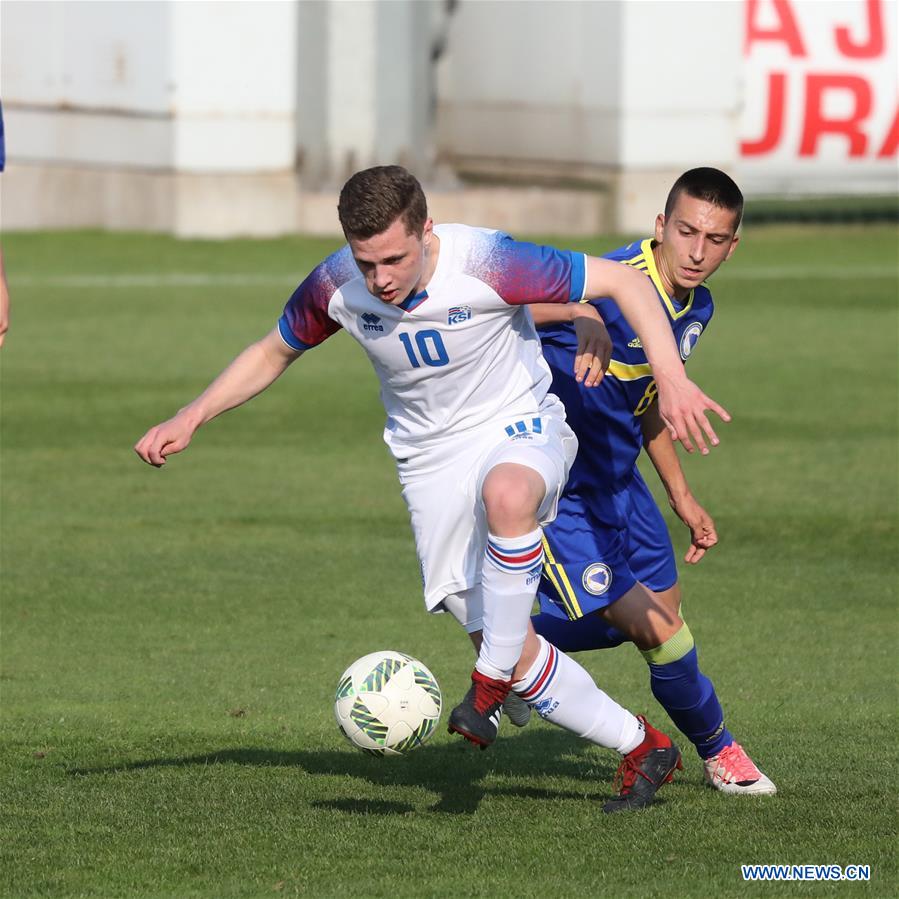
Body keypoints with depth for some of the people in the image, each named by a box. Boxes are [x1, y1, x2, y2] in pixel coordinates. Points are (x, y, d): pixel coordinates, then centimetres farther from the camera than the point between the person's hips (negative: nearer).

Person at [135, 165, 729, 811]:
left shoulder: (485, 265, -26)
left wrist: (672, 380, -30)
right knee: (517, 652, -2)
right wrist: (190, 420, -1)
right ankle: (643, 748, 16)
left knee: (506, 493, -42)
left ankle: (492, 684, -27)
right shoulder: (335, 288, -13)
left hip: (520, 427, -4)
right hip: (431, 460, 4)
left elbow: (625, 282, -20)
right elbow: (272, 354, 9)